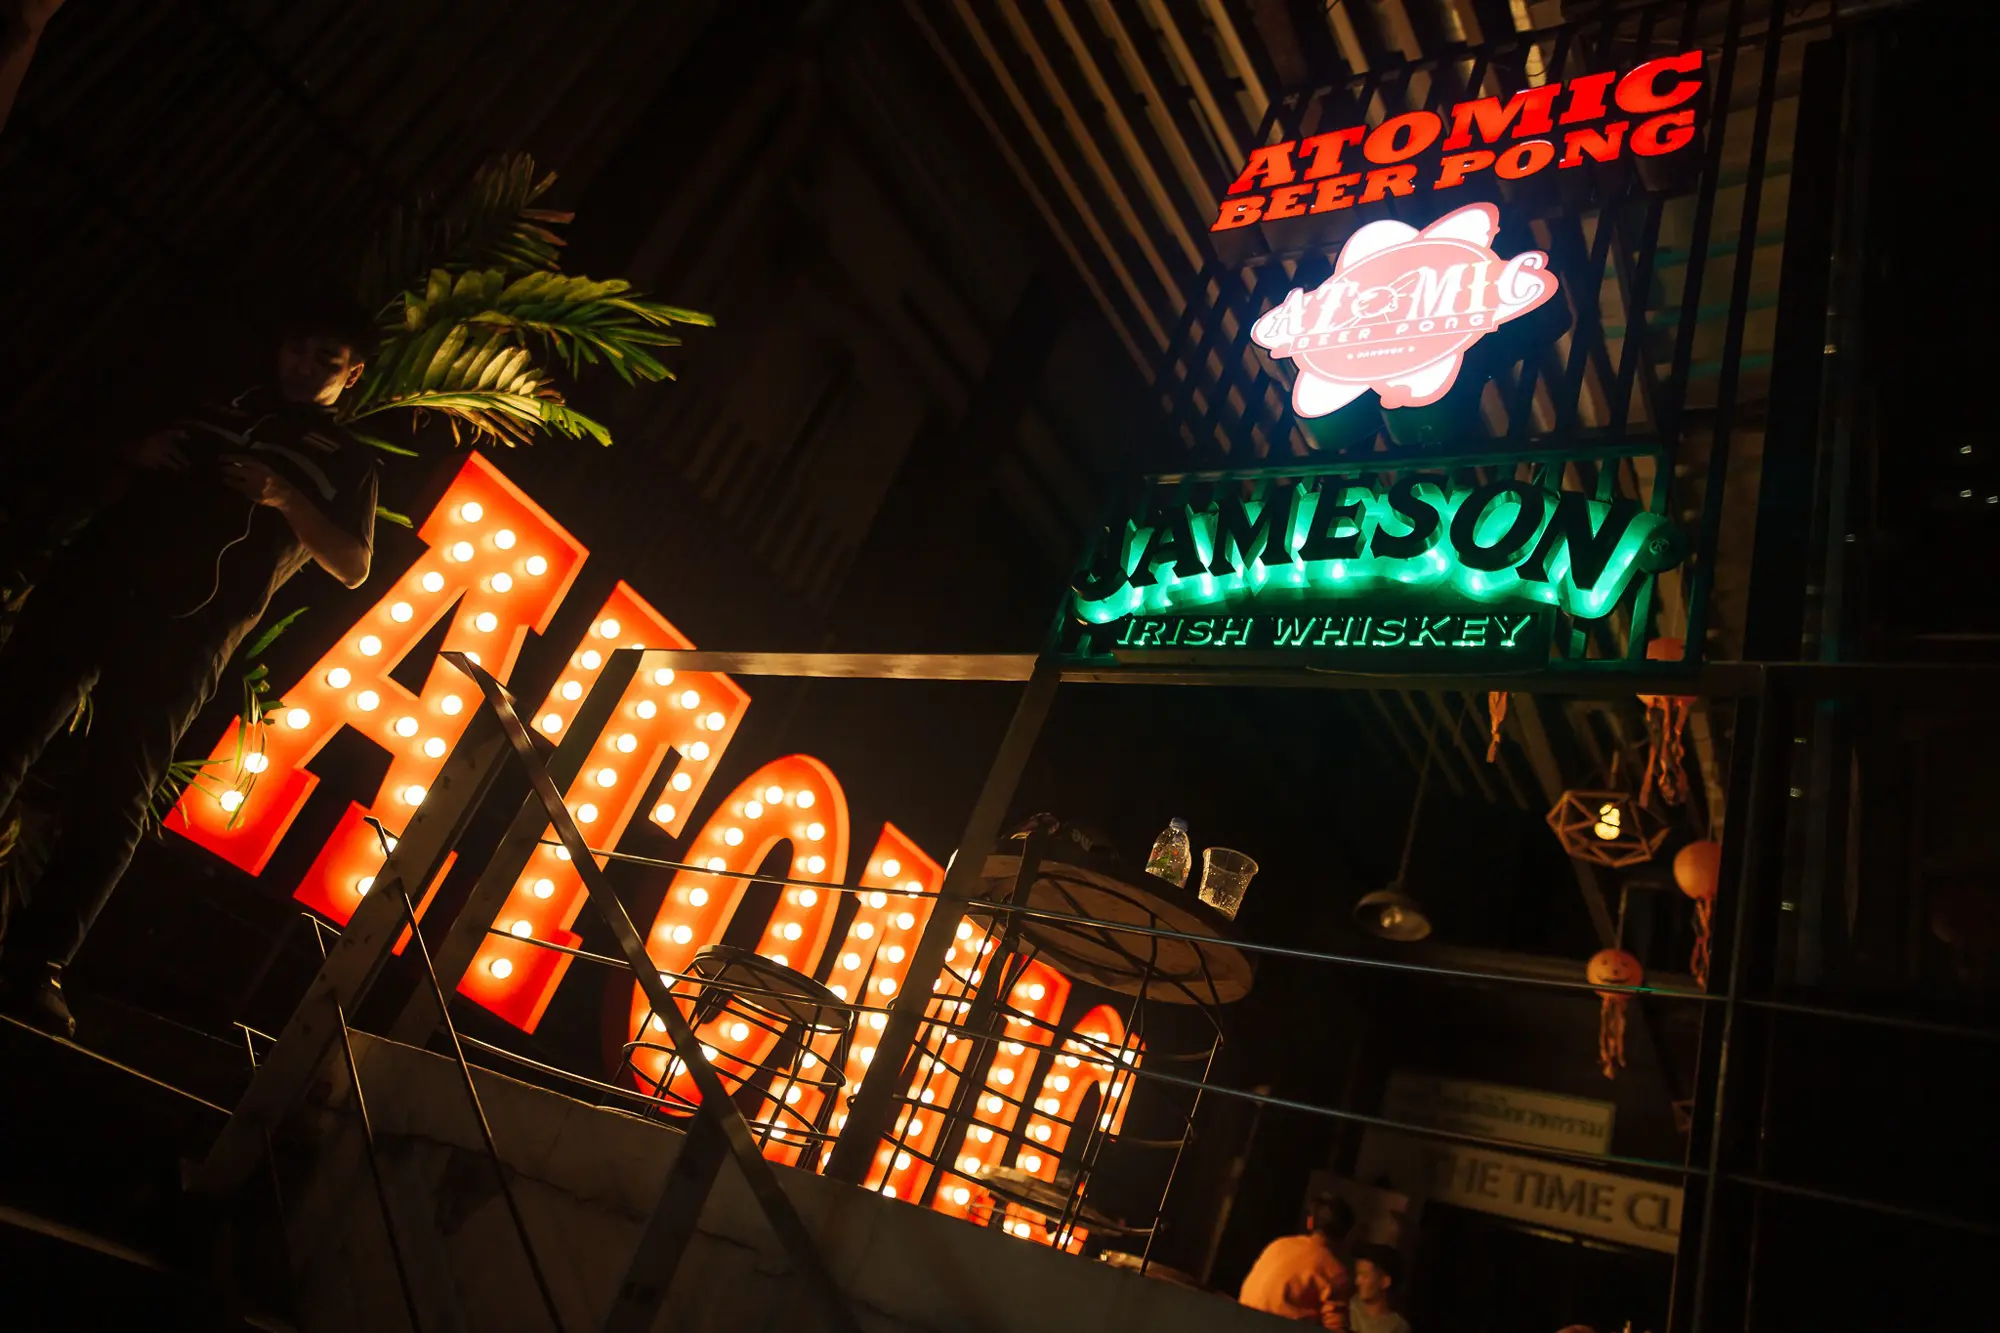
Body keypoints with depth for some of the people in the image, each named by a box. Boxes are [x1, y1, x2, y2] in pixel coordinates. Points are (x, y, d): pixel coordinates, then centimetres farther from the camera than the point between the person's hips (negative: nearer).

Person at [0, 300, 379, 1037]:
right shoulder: (222, 406, 29)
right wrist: (139, 454, 8)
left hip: (190, 620, -4)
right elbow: (119, 470, 33)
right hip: (99, 568, 4)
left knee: (117, 783, -13)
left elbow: (352, 566, 6)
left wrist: (283, 498, -9)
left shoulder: (346, 460, 18)